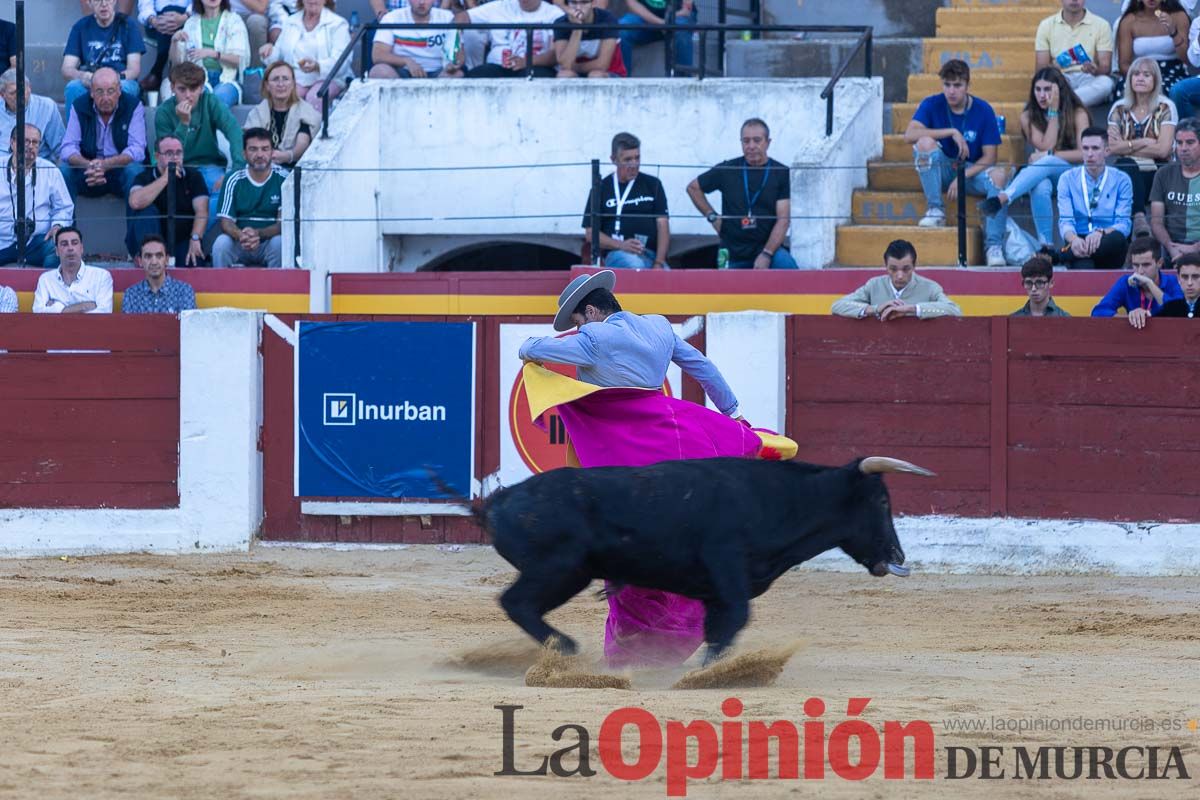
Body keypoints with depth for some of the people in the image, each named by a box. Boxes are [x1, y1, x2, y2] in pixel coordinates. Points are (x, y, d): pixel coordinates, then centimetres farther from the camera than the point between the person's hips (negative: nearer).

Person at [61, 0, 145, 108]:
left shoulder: (127, 26, 6)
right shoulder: (80, 27, 10)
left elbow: (135, 69, -1)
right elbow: (66, 69, 3)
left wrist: (118, 77, -25)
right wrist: (82, 76, -22)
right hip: (88, 85, 1)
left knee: (124, 87, -36)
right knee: (73, 88, -32)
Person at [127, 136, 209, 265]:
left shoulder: (193, 177, 5)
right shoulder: (145, 178, -2)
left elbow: (201, 211, -6)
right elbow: (135, 202, -25)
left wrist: (195, 239, -24)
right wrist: (165, 178, -21)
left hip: (183, 241, -1)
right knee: (147, 210, -28)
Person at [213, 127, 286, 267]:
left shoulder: (283, 179, -5)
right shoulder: (234, 181, 0)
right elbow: (226, 222, -5)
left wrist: (258, 234, -31)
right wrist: (240, 235, -30)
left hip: (269, 241, -1)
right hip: (240, 245, 1)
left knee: (279, 243, -33)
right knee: (221, 243, -28)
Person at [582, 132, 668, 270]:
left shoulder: (652, 185, 15)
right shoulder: (601, 189, 11)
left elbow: (662, 225, 8)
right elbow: (591, 233, 7)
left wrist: (659, 263, -7)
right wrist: (621, 245, -11)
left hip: (651, 256, 1)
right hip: (617, 255, -1)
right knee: (635, 265, -38)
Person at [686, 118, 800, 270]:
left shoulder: (782, 174, -2)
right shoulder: (727, 170, 3)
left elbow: (783, 219, -7)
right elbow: (693, 188, 18)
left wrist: (766, 254, -18)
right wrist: (712, 217, 7)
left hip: (769, 247, -3)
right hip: (734, 254, 3)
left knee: (786, 265, -33)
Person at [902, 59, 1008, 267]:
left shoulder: (983, 110, -6)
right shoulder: (932, 105, -5)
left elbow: (989, 157, -8)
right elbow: (910, 134, -22)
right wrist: (952, 132, -24)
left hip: (972, 171, 0)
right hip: (941, 171, 1)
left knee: (997, 175, -33)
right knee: (925, 142, -29)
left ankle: (994, 245, -33)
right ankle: (935, 210, -22)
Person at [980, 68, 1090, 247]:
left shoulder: (1077, 114, -1)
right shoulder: (1028, 116, 4)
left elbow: (1083, 154, -9)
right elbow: (1046, 147, -8)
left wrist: (1048, 155, -15)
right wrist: (1053, 112, -10)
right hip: (1043, 175, 2)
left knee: (1046, 163, -39)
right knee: (1040, 187, -39)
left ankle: (1003, 198, -59)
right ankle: (1046, 245, -43)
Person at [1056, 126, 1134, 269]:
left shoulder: (1121, 180, 6)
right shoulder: (1067, 179, 8)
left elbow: (1123, 224, -2)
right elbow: (1065, 221, -2)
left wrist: (1101, 233, -26)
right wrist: (1073, 239, -28)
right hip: (1079, 243, -2)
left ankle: (1061, 255, -34)